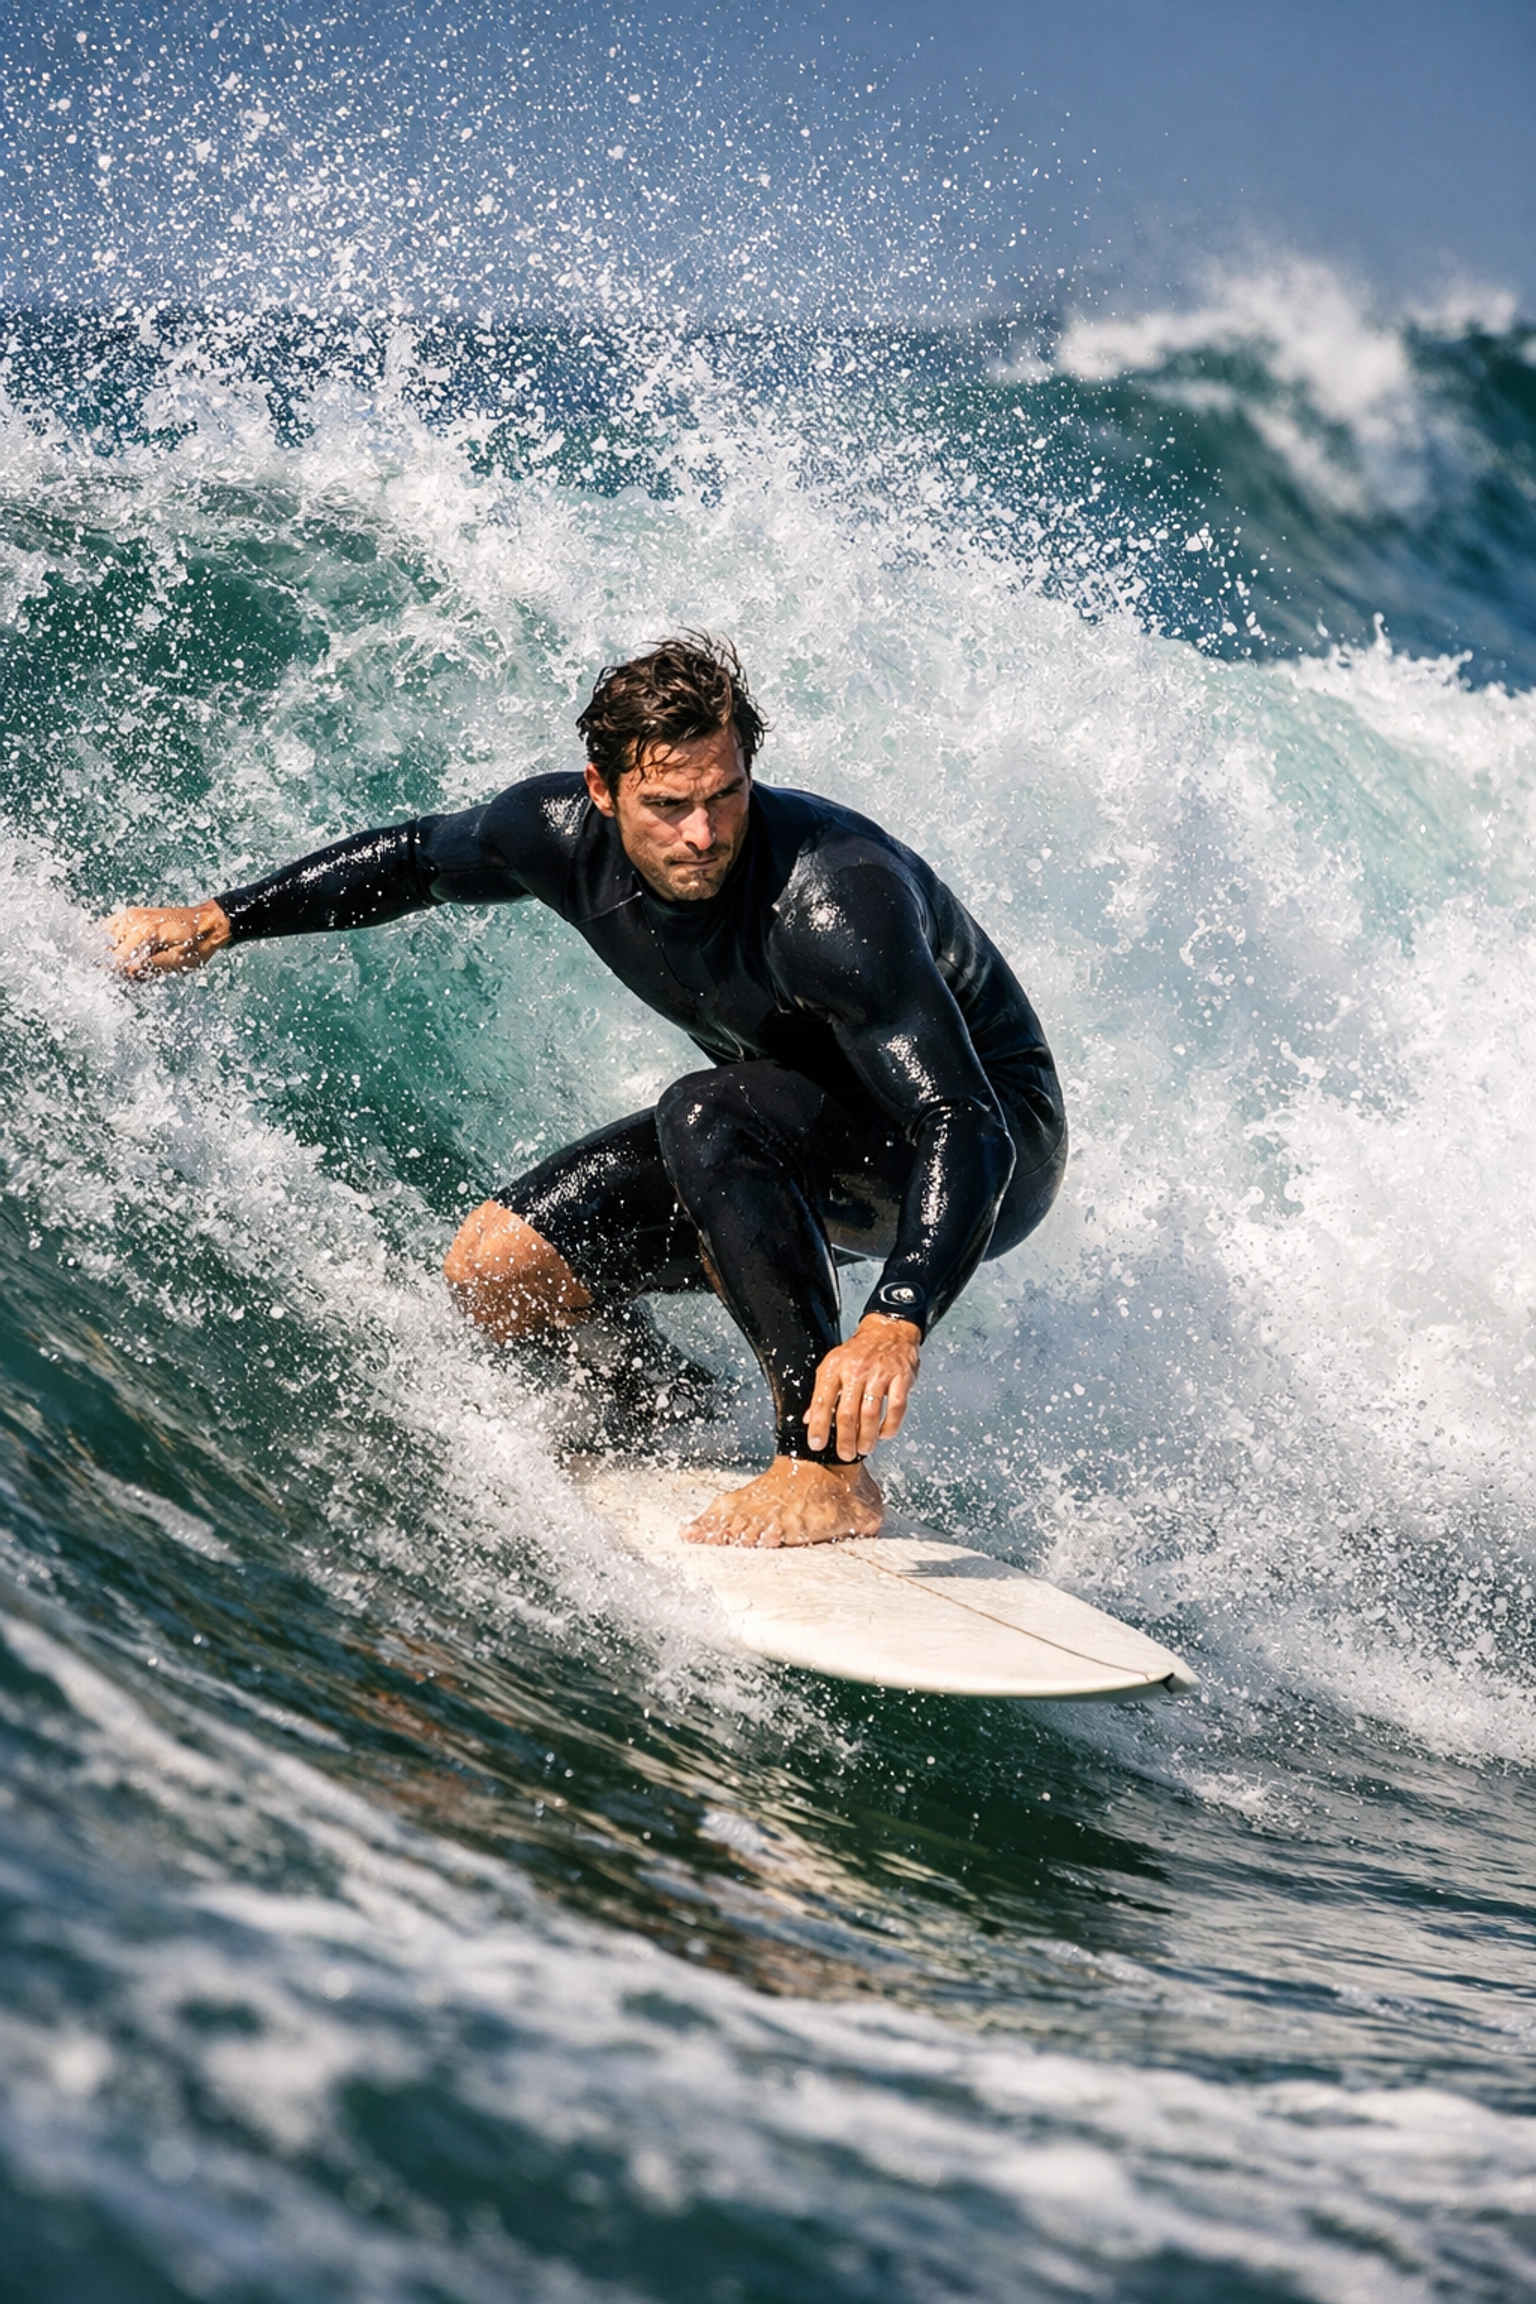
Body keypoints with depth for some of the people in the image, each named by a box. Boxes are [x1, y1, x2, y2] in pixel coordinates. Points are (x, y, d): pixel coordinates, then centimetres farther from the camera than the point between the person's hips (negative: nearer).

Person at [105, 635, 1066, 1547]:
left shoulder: (833, 897, -36)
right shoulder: (567, 832, -16)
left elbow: (964, 1130, -42)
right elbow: (417, 857, 7)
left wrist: (895, 1325, -57)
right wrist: (216, 921, 6)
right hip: (791, 1147, 7)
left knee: (710, 1116, -37)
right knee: (493, 1273, -7)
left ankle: (829, 1468, -30)